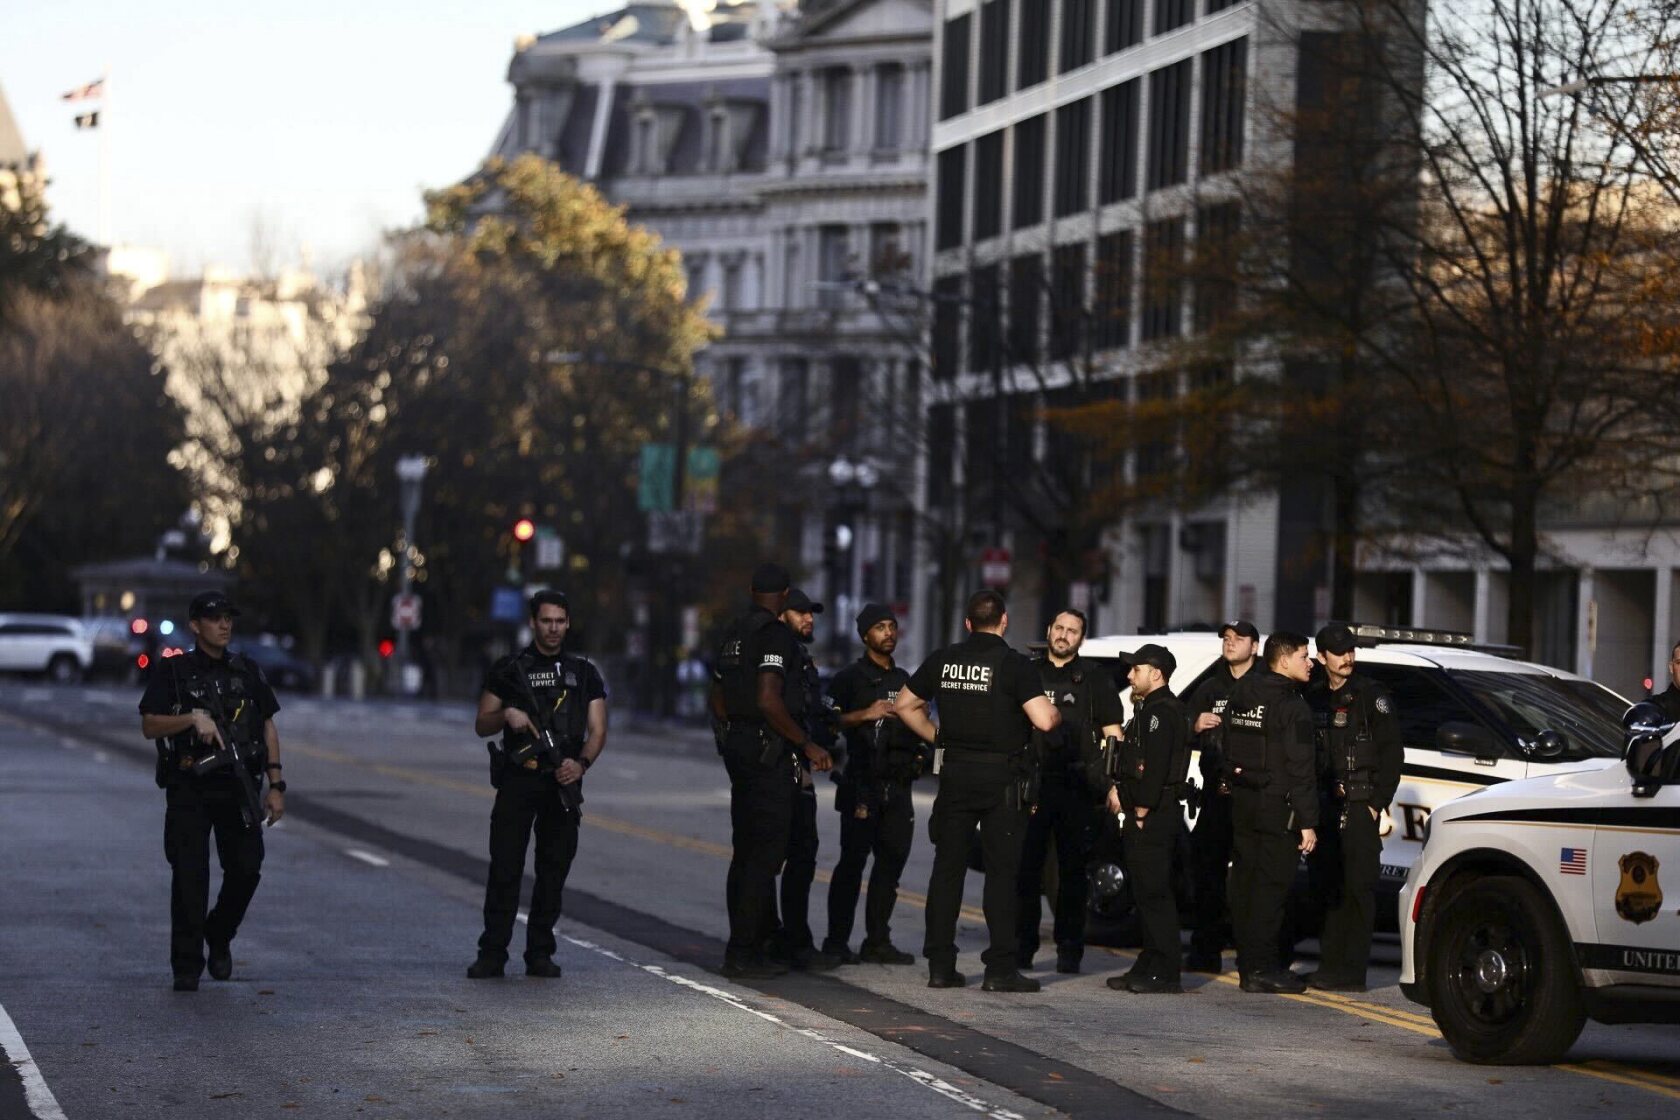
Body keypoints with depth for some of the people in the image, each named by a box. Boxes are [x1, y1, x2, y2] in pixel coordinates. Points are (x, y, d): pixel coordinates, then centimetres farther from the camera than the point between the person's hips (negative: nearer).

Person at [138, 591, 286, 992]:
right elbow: (149, 726, -6)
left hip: (237, 787, 3)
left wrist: (276, 786, 6)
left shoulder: (246, 670, 12)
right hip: (188, 789, -3)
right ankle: (186, 966, 0)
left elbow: (268, 728, 13)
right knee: (190, 874, -7)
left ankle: (219, 938, 24)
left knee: (246, 869, -3)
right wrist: (194, 717, -21)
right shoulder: (172, 671, 1)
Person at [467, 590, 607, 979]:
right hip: (517, 782, -2)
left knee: (554, 870, 3)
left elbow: (597, 730, 4)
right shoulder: (508, 670, 7)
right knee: (505, 868, -6)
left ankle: (540, 953, 11)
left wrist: (581, 763, -14)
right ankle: (492, 954, -4)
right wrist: (507, 715, -15)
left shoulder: (584, 673, 11)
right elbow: (481, 725, 7)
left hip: (563, 784, 2)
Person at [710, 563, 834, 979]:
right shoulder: (777, 635, -14)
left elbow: (717, 699, 20)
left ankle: (745, 947, 19)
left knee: (746, 853, 14)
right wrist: (808, 745, -16)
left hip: (736, 746, 9)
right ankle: (743, 953, -9)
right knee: (765, 853, -7)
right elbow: (769, 700, -23)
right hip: (768, 752, -9)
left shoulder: (732, 634, 14)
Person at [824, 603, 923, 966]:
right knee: (853, 859, -9)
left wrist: (919, 752, 16)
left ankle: (878, 941, 10)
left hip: (898, 784, 7)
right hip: (862, 783, -7)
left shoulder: (903, 679, 21)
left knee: (893, 859, 4)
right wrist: (865, 714, -19)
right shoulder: (850, 677, 0)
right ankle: (837, 941, -7)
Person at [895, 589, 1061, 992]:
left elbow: (904, 705, 12)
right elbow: (1043, 720, -18)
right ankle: (1001, 969, -3)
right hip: (1001, 777, -4)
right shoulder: (1014, 664, -10)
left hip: (955, 773, 4)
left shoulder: (944, 660, 5)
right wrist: (1058, 713, 3)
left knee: (947, 868, 8)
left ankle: (940, 965, 7)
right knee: (1001, 871, 0)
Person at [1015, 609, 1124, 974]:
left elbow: (1112, 733, 8)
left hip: (1076, 788, -1)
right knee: (1026, 866, -2)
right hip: (1031, 783, 1)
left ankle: (1069, 949, 7)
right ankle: (1022, 945, 3)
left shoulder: (1094, 678, 10)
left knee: (1073, 870, 2)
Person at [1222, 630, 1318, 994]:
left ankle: (1248, 964, 15)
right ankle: (1262, 967, -6)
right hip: (1276, 808, -8)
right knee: (1271, 884, -5)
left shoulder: (1240, 694, 10)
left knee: (1245, 882, 10)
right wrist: (1308, 822, -14)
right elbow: (1300, 771, -16)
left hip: (1241, 802, 8)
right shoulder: (1292, 707, -13)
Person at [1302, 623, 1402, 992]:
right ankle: (1330, 966, 15)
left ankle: (1350, 972, -9)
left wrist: (1377, 803, -11)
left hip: (1360, 805, -6)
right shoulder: (1313, 697, 13)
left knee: (1357, 887, -7)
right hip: (1325, 805, 6)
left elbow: (1392, 752, -6)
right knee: (1328, 888, 8)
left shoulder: (1371, 695, -3)